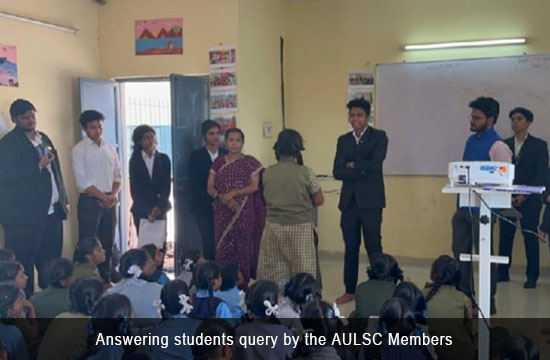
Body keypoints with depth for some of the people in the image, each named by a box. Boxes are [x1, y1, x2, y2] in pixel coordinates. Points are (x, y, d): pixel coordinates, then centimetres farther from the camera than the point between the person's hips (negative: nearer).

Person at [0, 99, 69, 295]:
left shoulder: (44, 138, 16)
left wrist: (64, 200, 18)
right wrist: (38, 166, -20)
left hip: (51, 211, 7)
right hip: (25, 214, -7)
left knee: (51, 261, 10)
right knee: (24, 262, 0)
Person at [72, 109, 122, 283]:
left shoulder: (110, 149, 11)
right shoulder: (79, 150, -6)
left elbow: (118, 175, 11)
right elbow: (82, 182, -12)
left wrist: (112, 195, -6)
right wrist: (104, 197, -12)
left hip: (109, 202, 6)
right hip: (89, 202, -5)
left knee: (107, 244, 12)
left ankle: (106, 279, 22)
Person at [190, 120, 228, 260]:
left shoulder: (226, 155, 9)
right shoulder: (196, 156, 2)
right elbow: (195, 184, -3)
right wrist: (212, 201, -12)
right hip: (204, 208, -2)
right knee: (209, 244, -6)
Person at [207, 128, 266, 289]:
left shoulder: (250, 162, 3)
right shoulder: (218, 163, 9)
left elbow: (255, 186, -5)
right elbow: (210, 188, 5)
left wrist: (234, 192, -15)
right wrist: (222, 197, -14)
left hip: (245, 212, -2)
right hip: (223, 213, 2)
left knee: (243, 247, -2)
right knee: (224, 247, 0)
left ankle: (242, 285, 6)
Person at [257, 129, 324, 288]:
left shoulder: (267, 173, -1)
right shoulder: (305, 173, -10)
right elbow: (319, 201, -3)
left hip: (273, 228, 3)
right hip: (300, 228, -3)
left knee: (273, 275, 10)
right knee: (302, 275, 6)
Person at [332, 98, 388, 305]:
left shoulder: (379, 136, 0)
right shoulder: (343, 140, 11)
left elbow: (375, 163, -16)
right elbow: (337, 172, 0)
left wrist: (353, 165, -4)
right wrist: (362, 170, -11)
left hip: (370, 201, -4)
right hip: (349, 201, 4)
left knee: (373, 248, -1)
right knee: (350, 248, 10)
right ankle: (350, 290, 20)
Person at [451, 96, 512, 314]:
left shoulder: (497, 147, -14)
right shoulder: (471, 141, 11)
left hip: (482, 209, -8)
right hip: (463, 206, 8)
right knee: (460, 252, 14)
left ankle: (488, 303, 16)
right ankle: (464, 297, 28)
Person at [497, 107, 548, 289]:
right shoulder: (504, 144, 11)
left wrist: (525, 195, -12)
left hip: (529, 199, -3)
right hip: (507, 198, 3)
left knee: (530, 237, 0)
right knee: (505, 236, 4)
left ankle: (532, 276, 7)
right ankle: (502, 272, 13)